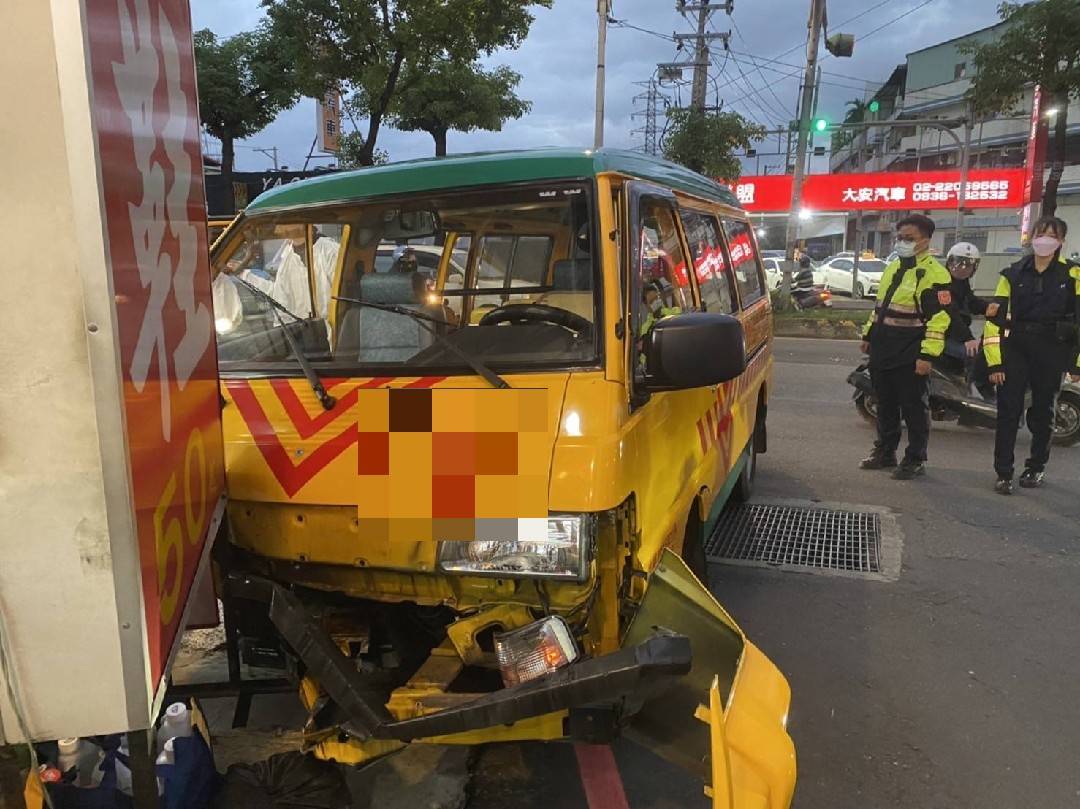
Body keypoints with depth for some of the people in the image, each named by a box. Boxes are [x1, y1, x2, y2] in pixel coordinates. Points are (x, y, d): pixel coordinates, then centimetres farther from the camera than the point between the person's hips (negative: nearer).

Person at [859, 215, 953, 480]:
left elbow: (939, 319, -18)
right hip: (883, 353, 8)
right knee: (885, 406, 17)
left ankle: (915, 460, 12)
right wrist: (868, 336, 21)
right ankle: (885, 451, 29)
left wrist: (927, 355, -22)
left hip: (910, 357, -8)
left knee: (914, 409, 2)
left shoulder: (934, 274, -12)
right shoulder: (893, 268, 15)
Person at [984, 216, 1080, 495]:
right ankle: (1004, 473, 3)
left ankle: (1037, 466, 29)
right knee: (1008, 411, -4)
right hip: (1015, 349, 1)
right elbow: (996, 318, 2)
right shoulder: (1013, 274, 4)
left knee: (1042, 412, 11)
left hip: (1052, 352, -1)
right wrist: (995, 362, -4)